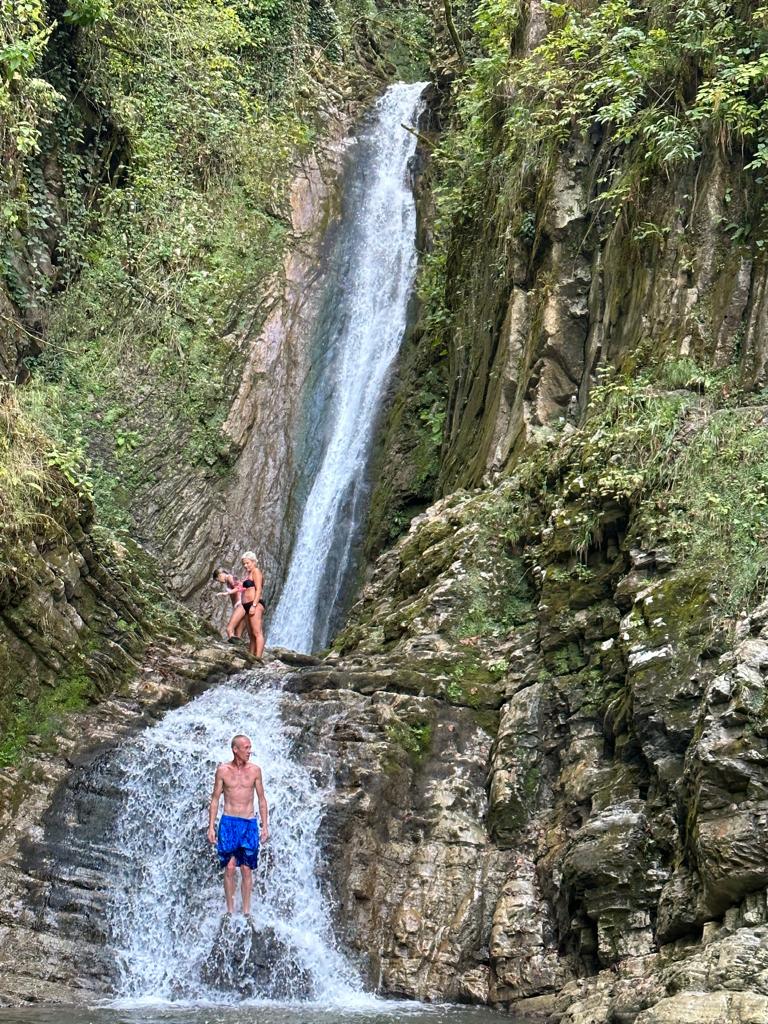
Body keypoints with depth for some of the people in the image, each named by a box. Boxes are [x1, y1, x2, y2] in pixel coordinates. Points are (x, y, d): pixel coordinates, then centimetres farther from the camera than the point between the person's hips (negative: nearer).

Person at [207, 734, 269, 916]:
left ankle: (246, 911, 9)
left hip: (250, 823, 1)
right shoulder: (223, 770, -1)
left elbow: (261, 799, 9)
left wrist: (265, 825, 4)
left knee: (247, 869, 2)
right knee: (229, 868, -2)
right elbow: (215, 799, 4)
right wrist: (211, 827, -1)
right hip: (228, 822, -1)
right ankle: (230, 910, 7)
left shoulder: (255, 770, 3)